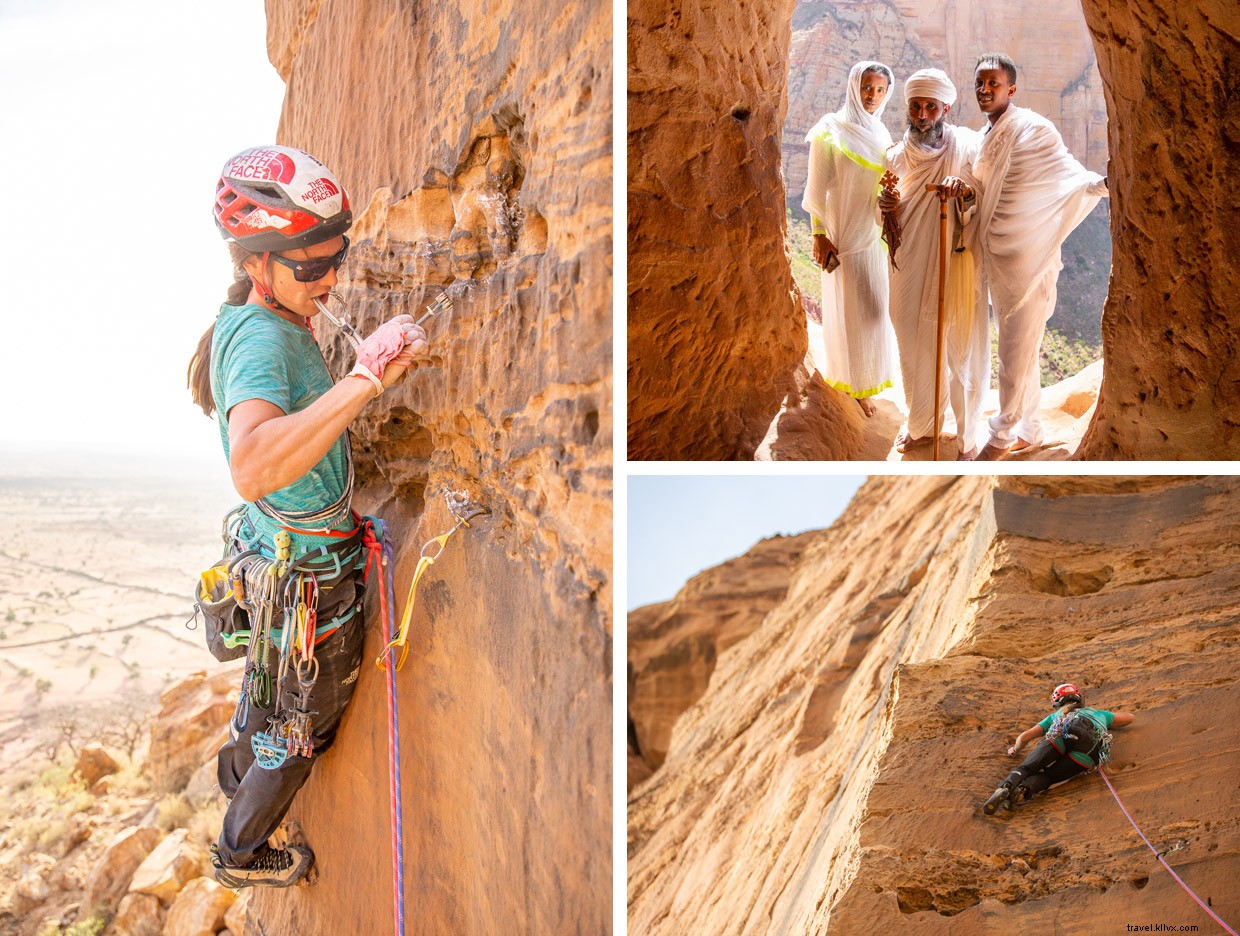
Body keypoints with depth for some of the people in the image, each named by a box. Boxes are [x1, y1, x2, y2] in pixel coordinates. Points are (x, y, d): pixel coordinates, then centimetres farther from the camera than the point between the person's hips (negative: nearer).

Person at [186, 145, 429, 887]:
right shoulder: (261, 338, -32)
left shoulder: (261, 322, -1)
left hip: (272, 552, 9)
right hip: (311, 580, -9)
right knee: (304, 723, 18)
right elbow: (255, 467, -52)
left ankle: (239, 766, 65)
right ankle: (242, 852, 42)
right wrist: (367, 377, -54)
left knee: (270, 678, 36)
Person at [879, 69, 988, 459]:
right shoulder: (897, 156, 7)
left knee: (962, 349, 2)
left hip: (957, 267, -4)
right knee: (915, 349, 13)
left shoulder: (968, 145, -5)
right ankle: (921, 425, 32)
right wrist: (889, 207, -8)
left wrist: (968, 195, -26)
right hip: (911, 269, 4)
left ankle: (967, 434, 18)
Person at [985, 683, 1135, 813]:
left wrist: (1015, 750, 53)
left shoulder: (1056, 715, 40)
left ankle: (1006, 786, -40)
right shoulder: (1097, 712, 48)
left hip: (1063, 733, -1)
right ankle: (1024, 789, -36)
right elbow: (1129, 717, 61)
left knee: (1026, 767, -6)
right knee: (1047, 776, -2)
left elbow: (1024, 737, 34)